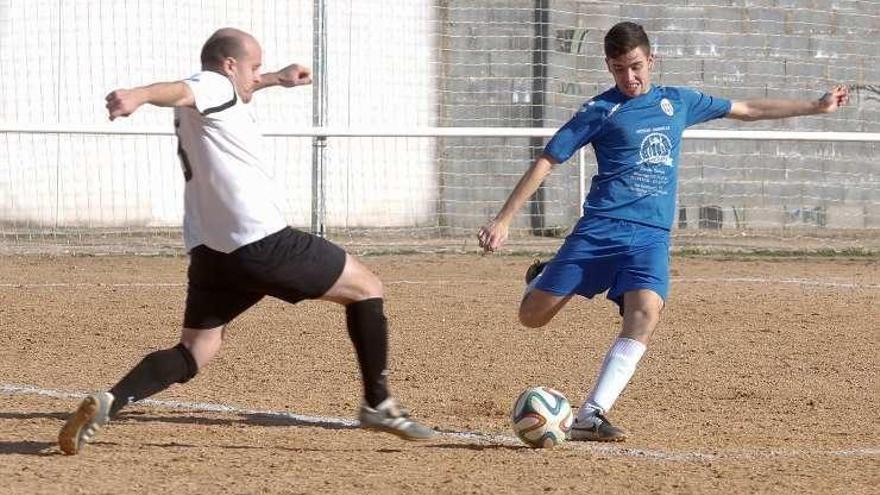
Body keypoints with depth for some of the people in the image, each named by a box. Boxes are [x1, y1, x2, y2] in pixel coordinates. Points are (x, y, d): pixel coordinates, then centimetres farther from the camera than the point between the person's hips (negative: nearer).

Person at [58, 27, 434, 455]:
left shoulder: (211, 95, 21)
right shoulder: (212, 84, -5)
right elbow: (179, 92, -30)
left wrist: (276, 80, 61)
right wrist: (139, 96, -50)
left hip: (209, 253, 9)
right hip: (261, 244, -9)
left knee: (195, 353, 10)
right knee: (366, 288, 9)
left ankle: (107, 403, -15)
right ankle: (377, 404, 12)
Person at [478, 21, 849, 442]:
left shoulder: (678, 103, 16)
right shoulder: (601, 110, 3)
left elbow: (747, 110, 28)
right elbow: (546, 162, 1)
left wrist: (816, 106, 33)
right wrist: (503, 220, -6)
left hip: (652, 235, 2)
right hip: (601, 229, -2)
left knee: (645, 312, -26)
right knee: (532, 316, -6)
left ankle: (590, 417, -28)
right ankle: (541, 279, 32)